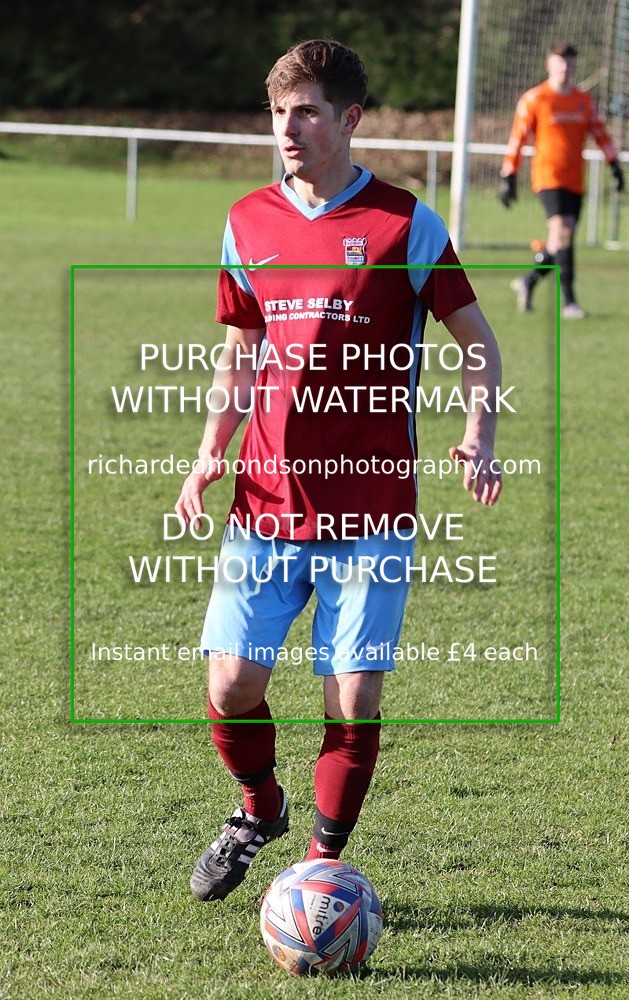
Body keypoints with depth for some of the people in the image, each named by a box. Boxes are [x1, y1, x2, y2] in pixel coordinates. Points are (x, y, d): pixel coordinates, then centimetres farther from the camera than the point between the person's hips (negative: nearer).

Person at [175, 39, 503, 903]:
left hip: (370, 510, -3)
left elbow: (475, 338, 3)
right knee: (233, 684, -3)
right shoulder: (248, 223, 8)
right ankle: (260, 809, 27)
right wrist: (211, 451, 7)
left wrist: (479, 438, -13)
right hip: (266, 500, 3)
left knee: (354, 698, -4)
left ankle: (325, 860, 16)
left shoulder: (404, 224, -4)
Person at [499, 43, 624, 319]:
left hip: (575, 181, 6)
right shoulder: (534, 99, -2)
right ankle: (568, 301, -20)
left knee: (561, 243, 8)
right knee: (563, 231, -20)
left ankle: (528, 282, 31)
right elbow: (518, 139, -1)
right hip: (548, 178, -6)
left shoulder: (584, 100, 12)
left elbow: (600, 133, 14)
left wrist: (614, 164, 4)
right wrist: (508, 177, -2)